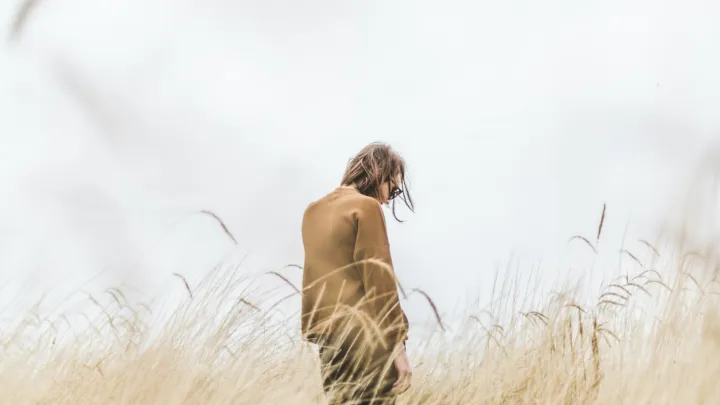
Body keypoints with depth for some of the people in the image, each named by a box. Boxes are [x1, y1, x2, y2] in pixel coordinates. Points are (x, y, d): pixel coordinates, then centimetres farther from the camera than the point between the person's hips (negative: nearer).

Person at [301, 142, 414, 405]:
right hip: (366, 337, -8)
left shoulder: (313, 211, 16)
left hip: (328, 336, 8)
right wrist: (398, 345, -12)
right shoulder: (366, 207, -7)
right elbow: (379, 280, -13)